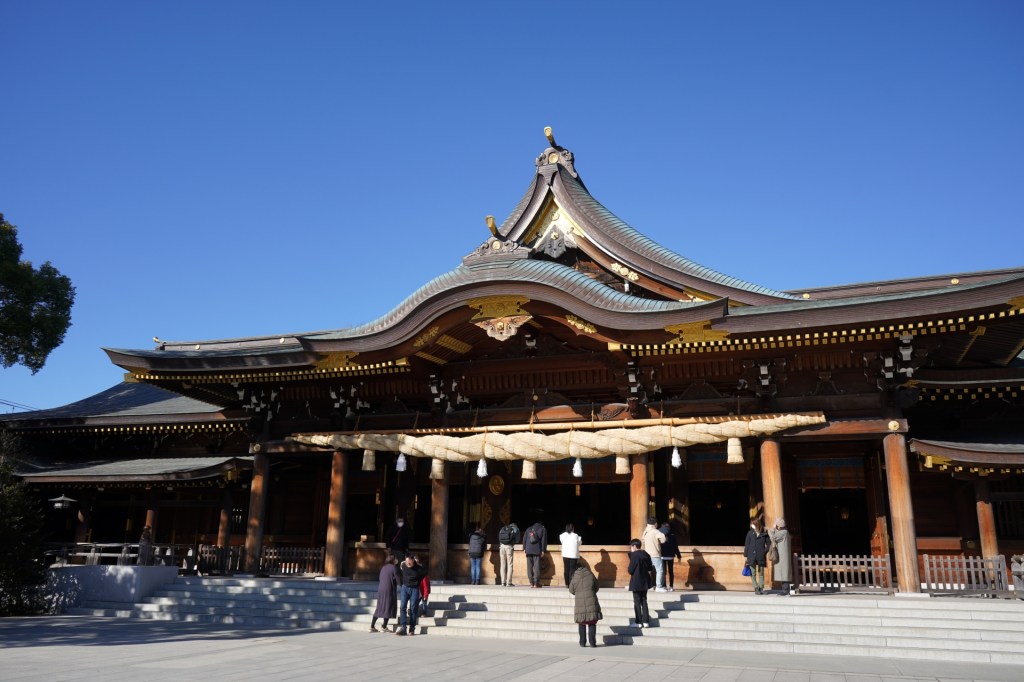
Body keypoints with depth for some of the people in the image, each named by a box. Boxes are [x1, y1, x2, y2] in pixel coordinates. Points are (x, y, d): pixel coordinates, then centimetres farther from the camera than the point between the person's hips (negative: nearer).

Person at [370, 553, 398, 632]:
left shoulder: (383, 567, 10)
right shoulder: (393, 568, -9)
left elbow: (380, 579, 15)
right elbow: (398, 580, -9)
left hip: (381, 590, 7)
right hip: (389, 590, -7)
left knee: (379, 607, 12)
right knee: (388, 607, 4)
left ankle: (372, 626, 10)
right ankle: (384, 626, 4)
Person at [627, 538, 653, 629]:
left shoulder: (634, 555, -17)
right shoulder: (646, 555, 4)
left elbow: (630, 570, -18)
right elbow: (649, 568, 9)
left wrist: (629, 570, 2)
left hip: (636, 583, -7)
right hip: (645, 582, 7)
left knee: (637, 602, 2)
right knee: (644, 601, 14)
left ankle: (639, 622, 3)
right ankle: (645, 621, 14)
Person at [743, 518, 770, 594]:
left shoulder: (764, 534, 0)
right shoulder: (750, 533, 0)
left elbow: (769, 543, 10)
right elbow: (746, 545, 2)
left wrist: (765, 551, -1)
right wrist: (745, 555, 0)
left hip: (761, 557, 0)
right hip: (751, 556, 0)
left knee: (761, 573, 8)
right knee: (753, 574, -1)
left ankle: (761, 588, 16)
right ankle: (756, 588, 7)